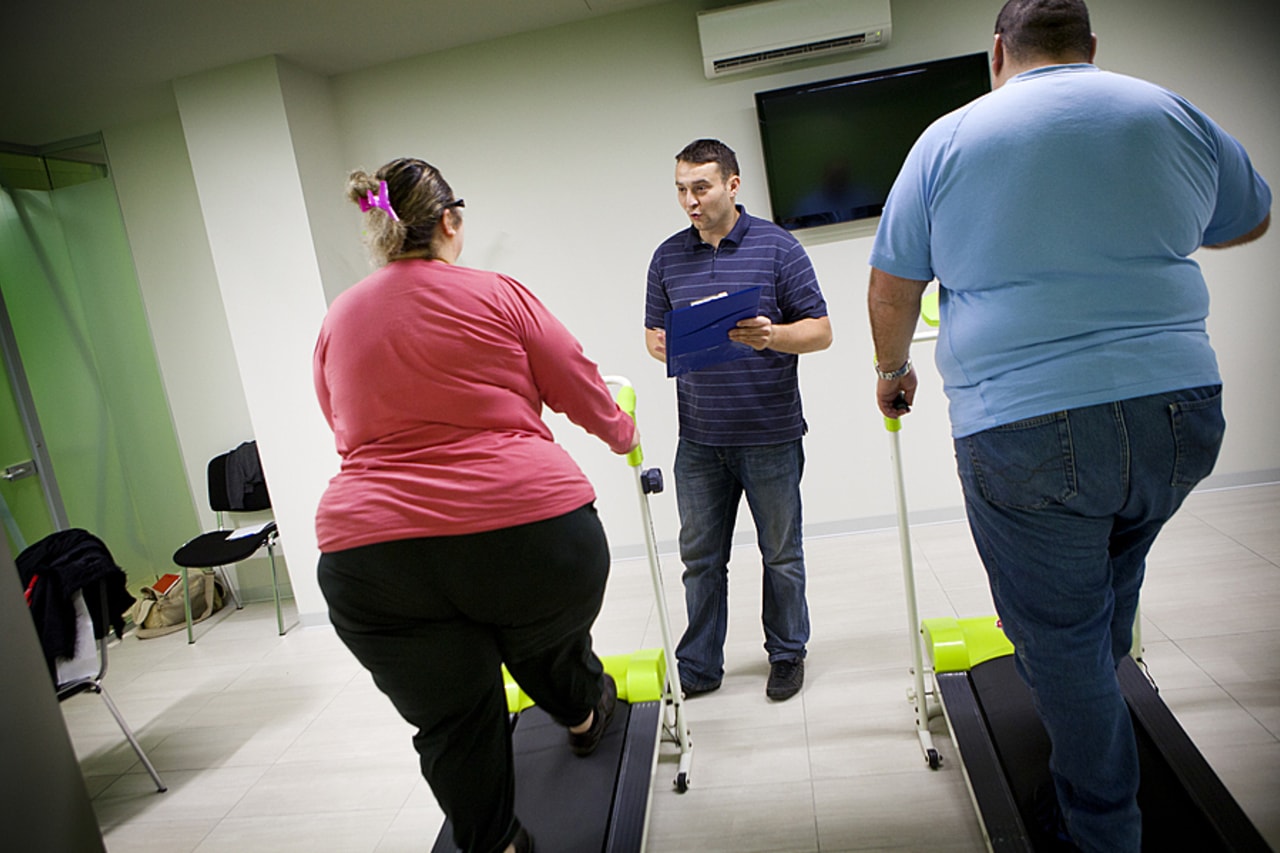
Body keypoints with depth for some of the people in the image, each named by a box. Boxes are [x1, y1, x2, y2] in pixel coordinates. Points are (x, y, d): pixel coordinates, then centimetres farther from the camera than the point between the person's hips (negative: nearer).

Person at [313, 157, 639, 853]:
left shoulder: (337, 320, 11)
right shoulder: (499, 296, -1)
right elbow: (583, 392, 8)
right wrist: (622, 434, 29)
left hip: (369, 557, 2)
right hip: (527, 528, -1)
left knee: (451, 725, 15)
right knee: (547, 632, 30)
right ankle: (583, 713, 58)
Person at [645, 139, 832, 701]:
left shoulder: (777, 247, -3)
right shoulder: (668, 257, 8)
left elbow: (820, 331, -4)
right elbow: (653, 330, 14)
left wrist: (771, 335, -24)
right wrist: (661, 345, -10)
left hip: (771, 436, -3)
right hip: (699, 439, 3)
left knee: (781, 554, 11)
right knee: (700, 557, 9)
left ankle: (787, 655, 30)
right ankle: (698, 667, 23)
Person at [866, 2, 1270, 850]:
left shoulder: (949, 137, 2)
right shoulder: (1173, 114, 9)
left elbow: (891, 291, 5)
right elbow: (1251, 221, 26)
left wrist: (893, 369, 23)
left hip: (1022, 430, -4)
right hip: (1180, 407, 4)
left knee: (1059, 635, 12)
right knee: (1115, 567, 30)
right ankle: (1087, 712, 52)